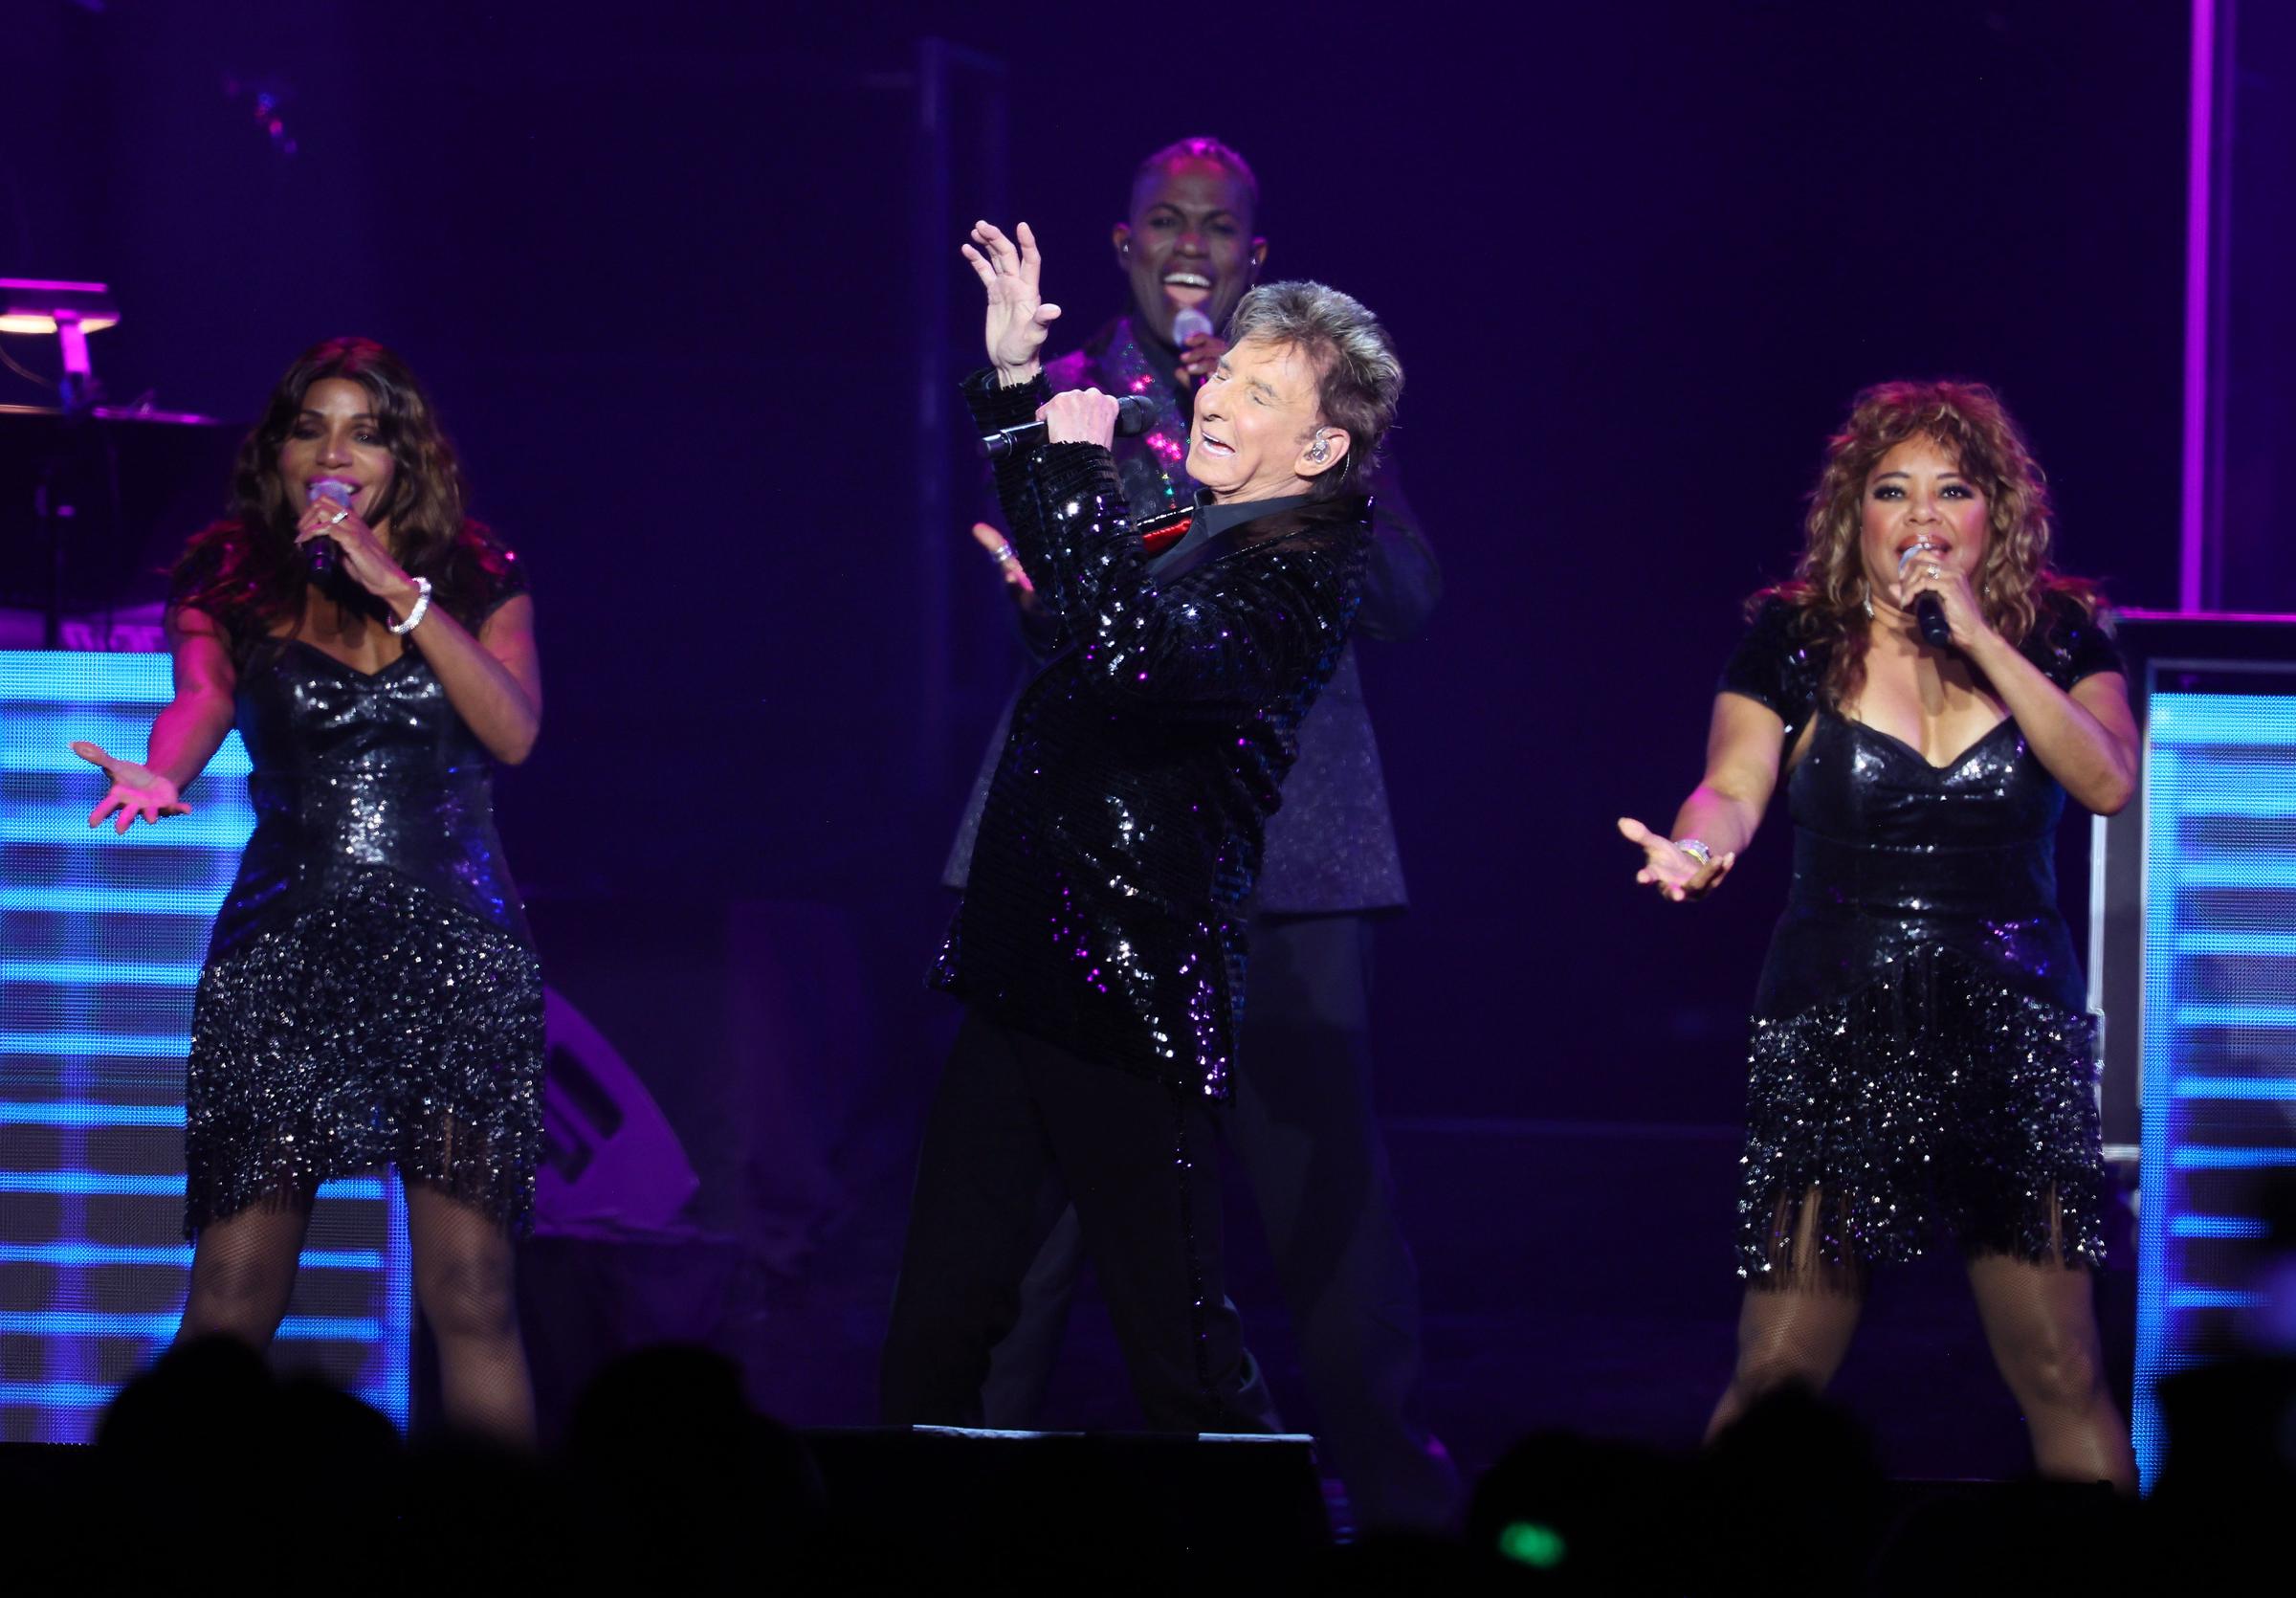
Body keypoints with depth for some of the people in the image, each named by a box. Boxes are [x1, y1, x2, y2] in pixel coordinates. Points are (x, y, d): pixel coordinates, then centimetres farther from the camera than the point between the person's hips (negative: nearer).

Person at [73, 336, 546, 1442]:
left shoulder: (478, 582, 11)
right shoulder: (232, 588, 8)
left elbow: (515, 730, -5)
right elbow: (199, 701, -13)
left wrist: (398, 591, -11)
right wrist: (160, 776, -36)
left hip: (456, 946, 0)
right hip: (283, 946, 0)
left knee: (471, 1297, -5)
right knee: (232, 1298, -8)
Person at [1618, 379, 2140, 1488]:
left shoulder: (2058, 636, 6)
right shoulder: (1795, 639, 3)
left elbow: (2108, 782, -10)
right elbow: (1734, 787, -9)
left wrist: (1981, 639, -15)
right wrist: (1700, 849, -32)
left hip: (2012, 1023, 1)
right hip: (1836, 1029, -1)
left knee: (2062, 1374, -1)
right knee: (1777, 1374, -6)